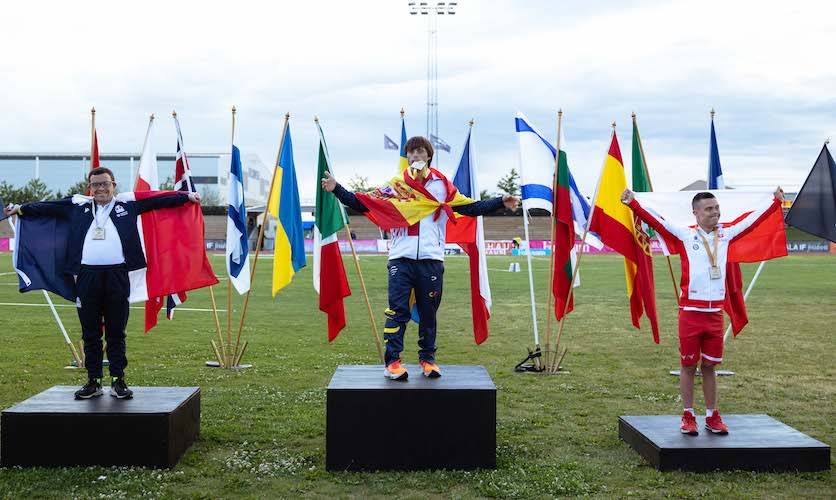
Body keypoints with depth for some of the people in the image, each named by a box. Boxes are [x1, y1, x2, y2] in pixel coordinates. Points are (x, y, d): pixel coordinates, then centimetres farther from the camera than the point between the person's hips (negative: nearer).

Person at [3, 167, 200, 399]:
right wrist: (21, 209, 21)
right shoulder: (78, 207, 15)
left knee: (116, 333, 4)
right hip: (87, 276, 2)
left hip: (117, 275, -2)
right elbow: (47, 207, 22)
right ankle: (93, 381, 16)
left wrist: (187, 196, 4)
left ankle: (118, 381, 12)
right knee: (90, 334, 8)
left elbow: (160, 200, 8)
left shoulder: (127, 205, 10)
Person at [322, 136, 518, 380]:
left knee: (428, 313, 8)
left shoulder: (442, 184, 10)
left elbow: (470, 208, 12)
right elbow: (363, 204, 9)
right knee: (397, 311, -6)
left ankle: (427, 359, 20)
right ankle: (392, 361, -1)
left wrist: (500, 202, 3)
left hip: (431, 260, 1)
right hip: (401, 260, -1)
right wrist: (336, 188, 0)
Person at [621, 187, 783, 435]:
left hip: (715, 312, 3)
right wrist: (633, 204, -23)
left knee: (710, 366, 12)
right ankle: (688, 416, 15)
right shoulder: (685, 236, -3)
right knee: (688, 366, 5)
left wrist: (776, 201, 28)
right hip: (691, 311, -3)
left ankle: (712, 416, 21)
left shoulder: (725, 235, 8)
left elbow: (752, 219, 20)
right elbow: (657, 221, -12)